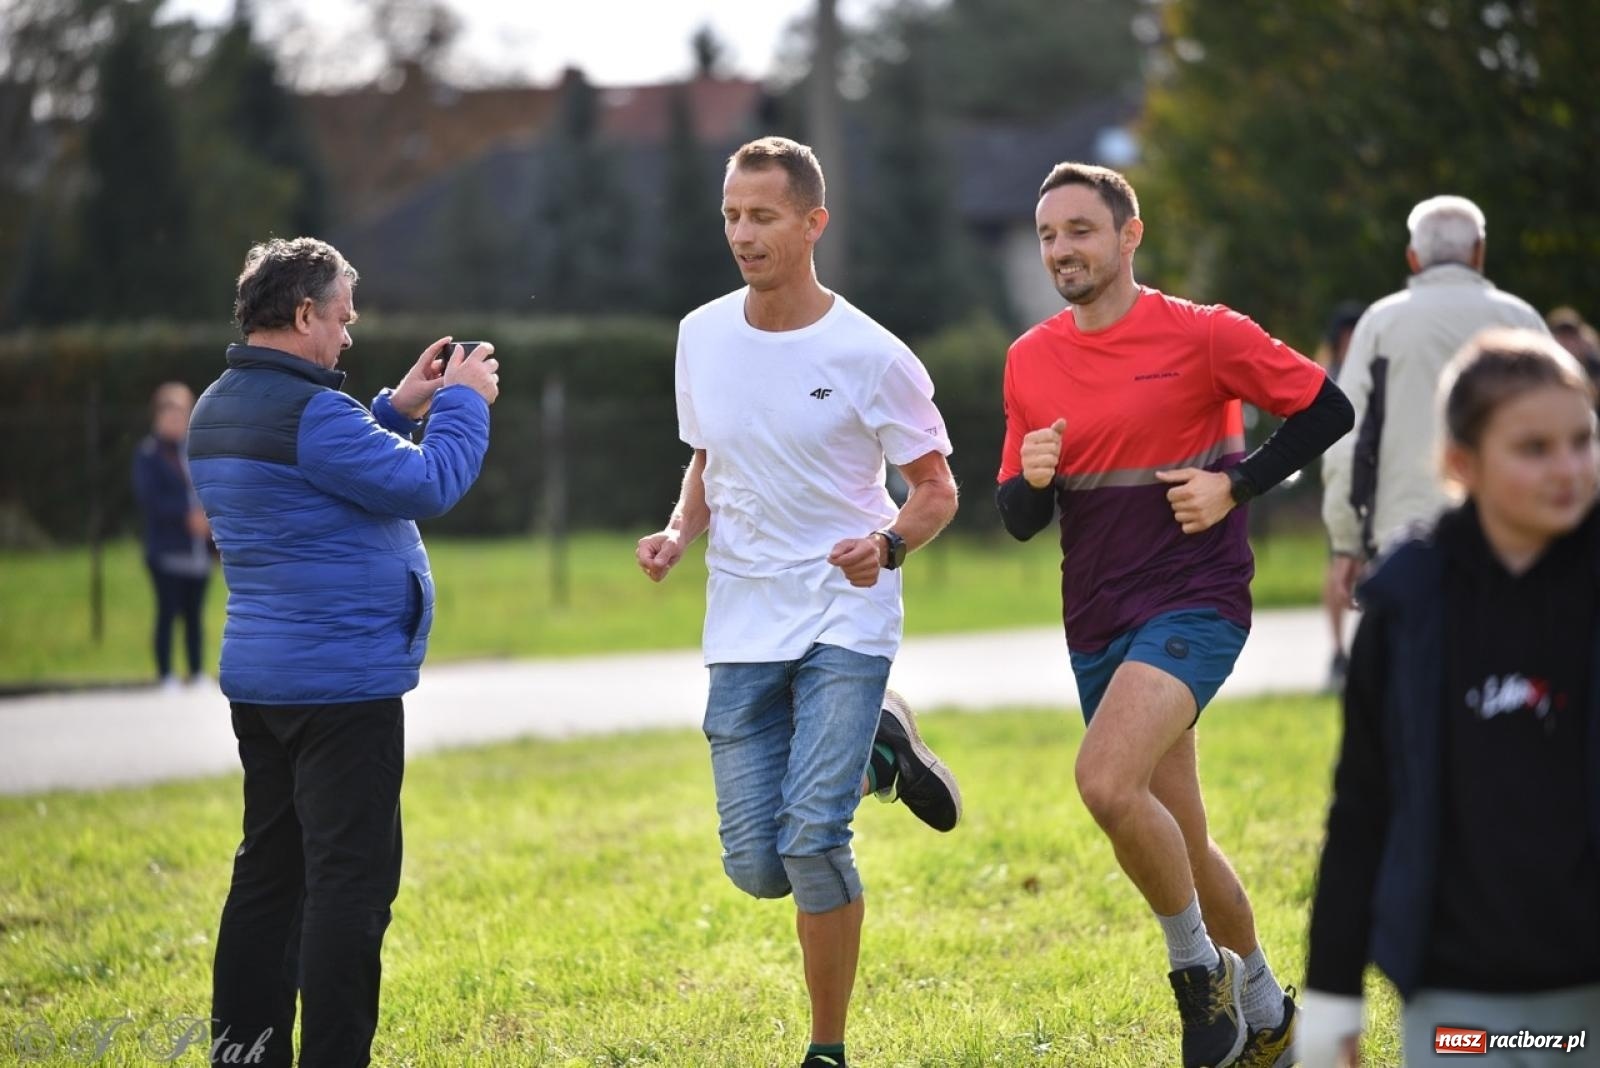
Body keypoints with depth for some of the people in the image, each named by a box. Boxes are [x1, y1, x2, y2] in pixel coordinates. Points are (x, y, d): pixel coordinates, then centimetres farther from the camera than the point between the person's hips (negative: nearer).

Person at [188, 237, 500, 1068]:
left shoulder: (217, 412, 12)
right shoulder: (309, 412, -18)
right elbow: (428, 486, -16)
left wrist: (398, 409, 15)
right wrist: (464, 403, -1)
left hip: (259, 679, 10)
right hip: (341, 683, -10)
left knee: (270, 873, 14)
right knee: (351, 880, -6)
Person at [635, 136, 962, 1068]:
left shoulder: (871, 356, -11)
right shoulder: (701, 336, 3)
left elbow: (937, 490, -2)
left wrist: (886, 546, -22)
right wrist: (680, 532, -2)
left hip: (847, 619, -4)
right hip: (742, 629, 5)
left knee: (812, 839, -18)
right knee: (756, 867, 0)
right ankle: (878, 751, 31)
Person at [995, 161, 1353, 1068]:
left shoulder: (1203, 335, -7)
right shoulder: (1031, 361, 7)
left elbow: (1328, 408, -2)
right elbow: (1020, 519, 12)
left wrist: (1235, 485, -10)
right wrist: (1031, 480, -11)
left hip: (1194, 602, -6)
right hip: (1098, 625, 6)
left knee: (1106, 781, -27)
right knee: (1179, 842, 12)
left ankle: (1199, 968, -7)